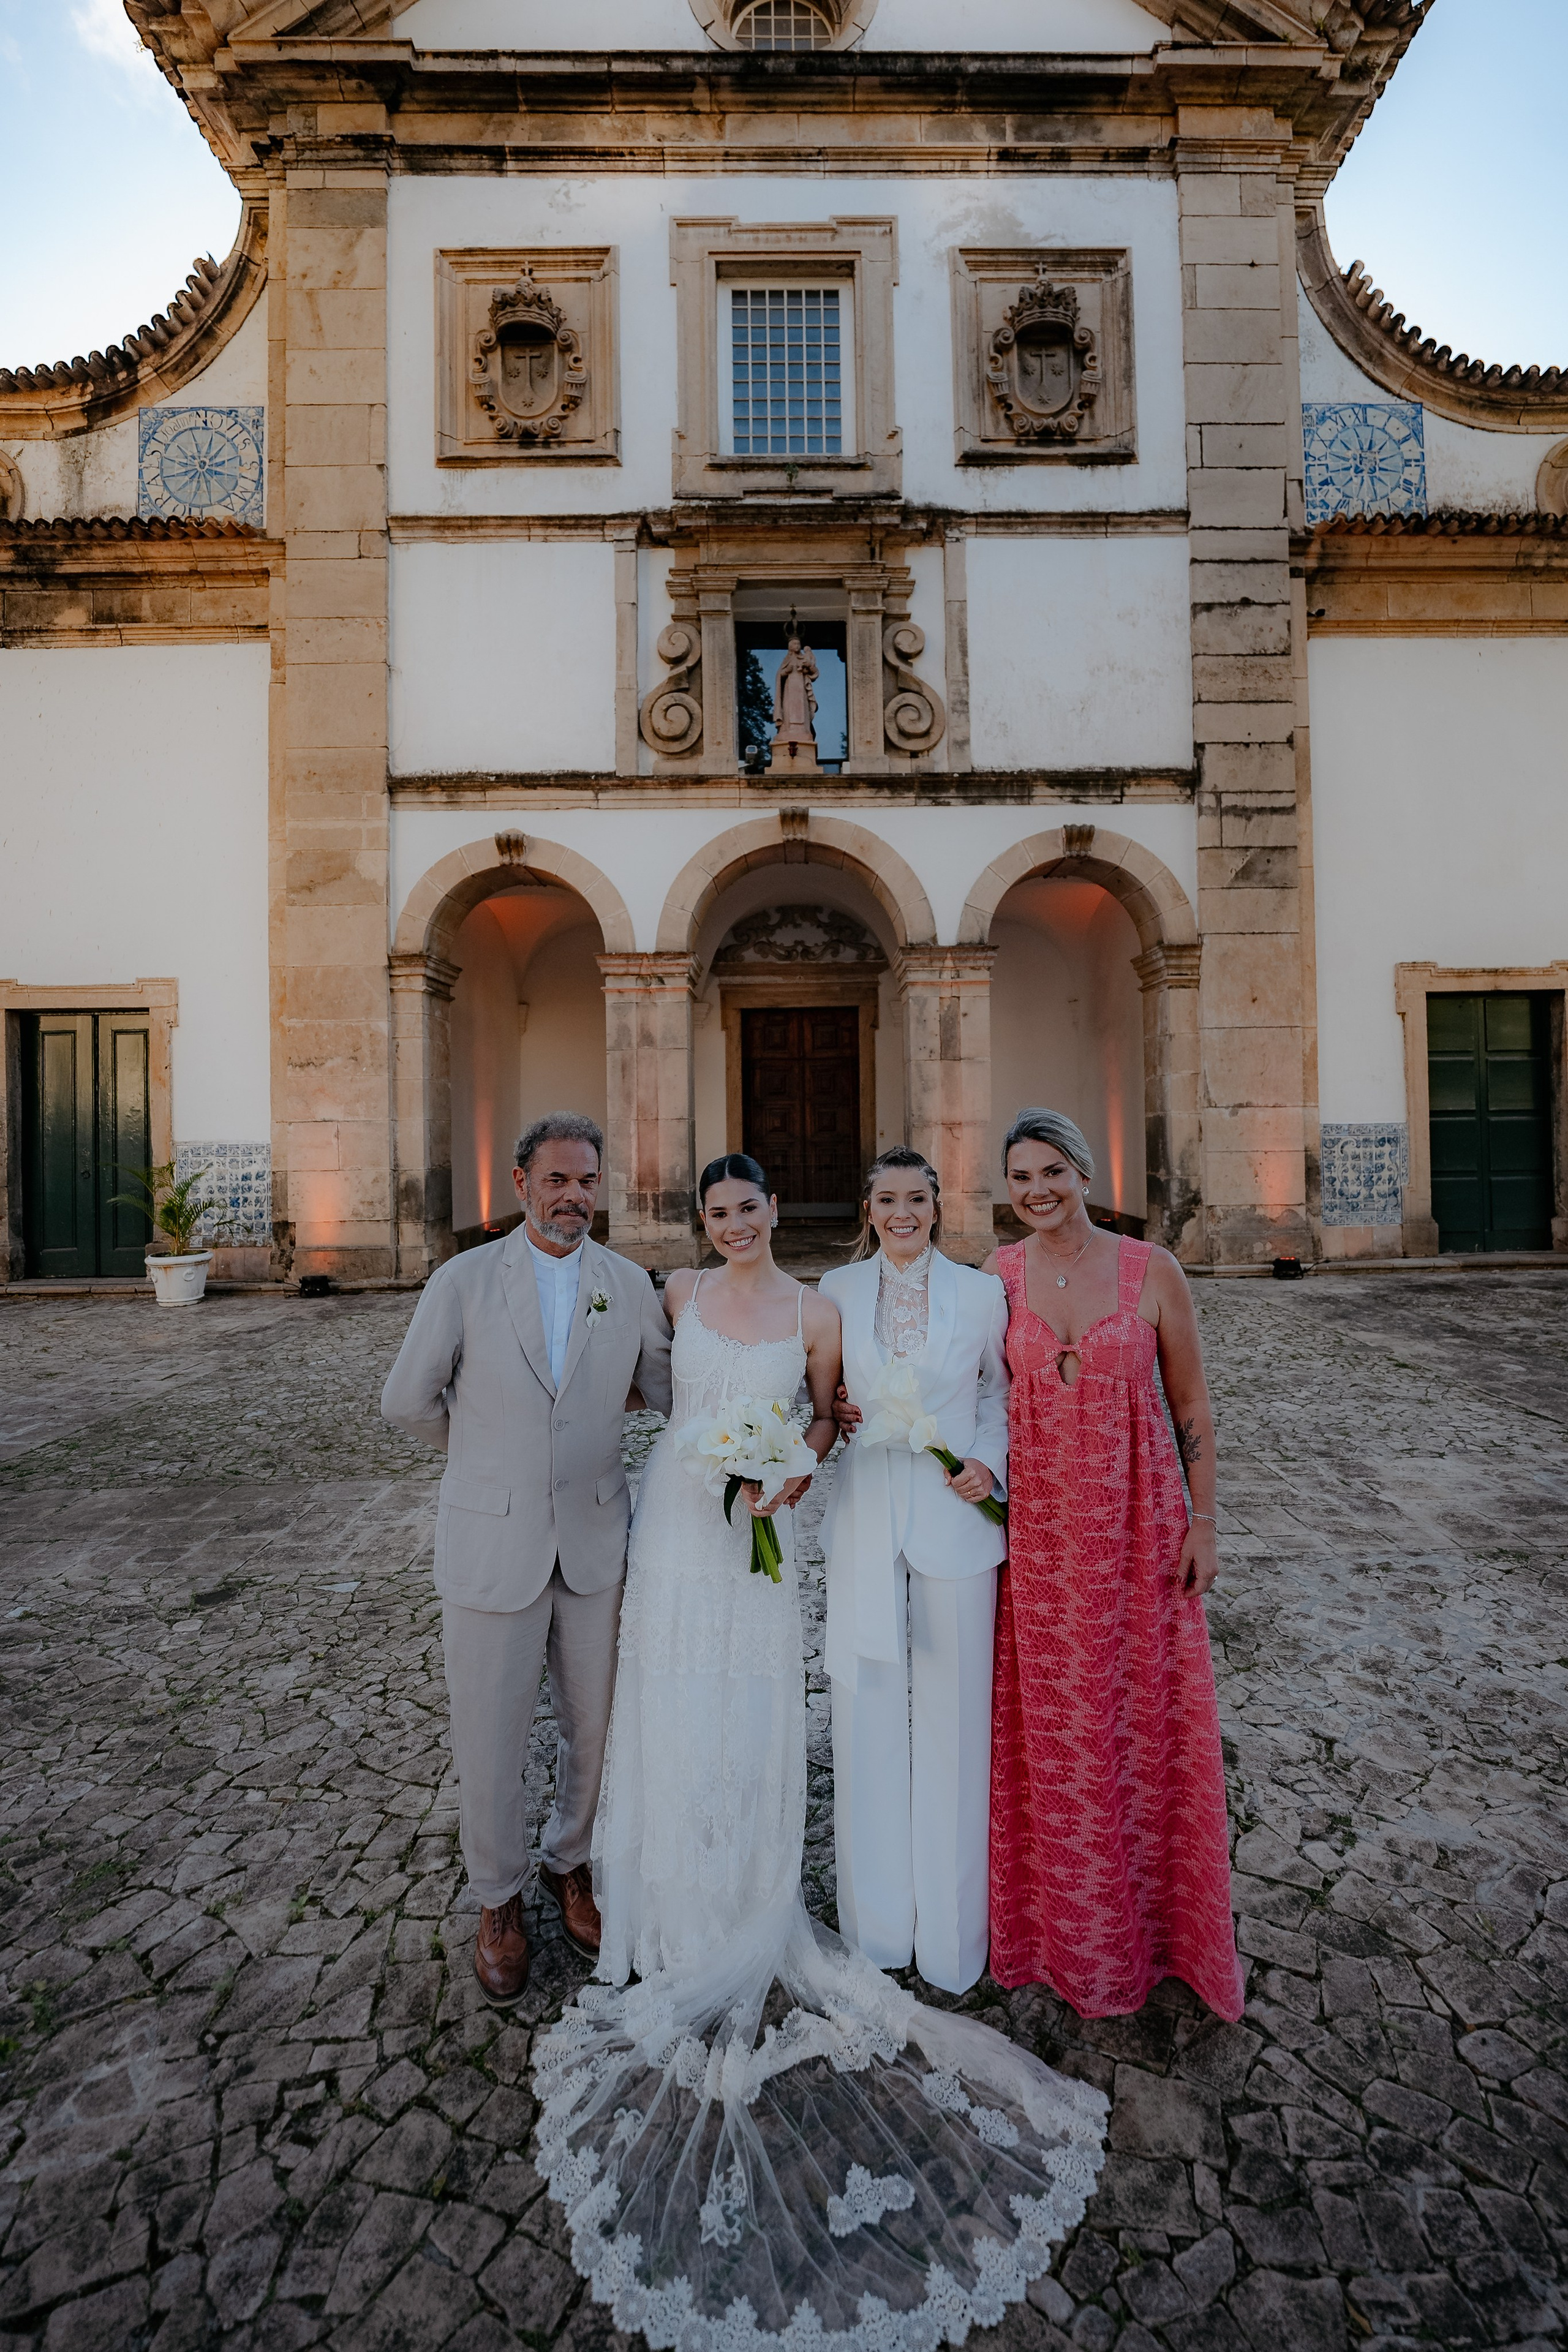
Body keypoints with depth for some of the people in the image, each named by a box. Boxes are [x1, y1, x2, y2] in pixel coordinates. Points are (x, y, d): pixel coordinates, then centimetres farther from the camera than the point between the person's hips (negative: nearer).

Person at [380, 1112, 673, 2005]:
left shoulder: (631, 1284, -2)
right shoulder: (463, 1280, -8)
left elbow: (671, 1393, 8)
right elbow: (409, 1400, 1)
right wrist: (490, 1453, 9)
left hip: (595, 1540, 2)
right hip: (491, 1544, -2)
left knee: (597, 1727, 17)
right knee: (491, 1738, 13)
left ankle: (571, 1863, 47)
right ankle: (501, 1898, 41)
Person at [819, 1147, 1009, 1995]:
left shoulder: (980, 1291, -2)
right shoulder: (837, 1289, 2)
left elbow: (1003, 1389, 6)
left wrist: (990, 1462, -9)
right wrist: (836, 1415, -7)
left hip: (954, 1519, -1)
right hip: (864, 1520, 2)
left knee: (952, 1713, 10)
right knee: (867, 1710, 12)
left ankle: (950, 1924, 32)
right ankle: (876, 1915, 34)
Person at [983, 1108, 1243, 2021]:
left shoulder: (1152, 1270, -8)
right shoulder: (995, 1275, -4)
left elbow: (1193, 1406, -1)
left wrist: (1203, 1523, -1)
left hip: (1136, 1523, -1)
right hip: (1035, 1524, 1)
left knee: (1144, 1718, 12)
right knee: (1049, 1725, 14)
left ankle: (1153, 1919, 39)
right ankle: (1066, 1921, 39)